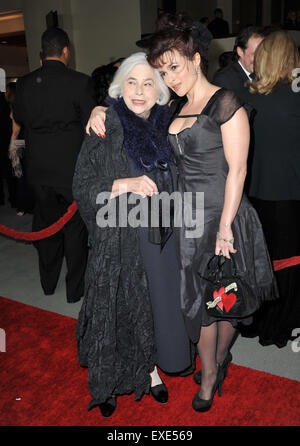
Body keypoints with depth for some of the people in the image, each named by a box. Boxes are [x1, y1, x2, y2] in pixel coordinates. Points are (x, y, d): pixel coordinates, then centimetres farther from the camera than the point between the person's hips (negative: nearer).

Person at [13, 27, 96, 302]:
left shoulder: (25, 84, -1)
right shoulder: (79, 82, -13)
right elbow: (91, 123, -9)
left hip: (39, 169, 4)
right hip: (72, 168, -4)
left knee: (46, 223, 17)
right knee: (75, 227, 8)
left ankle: (48, 282, 32)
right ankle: (75, 288, 19)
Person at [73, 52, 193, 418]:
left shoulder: (168, 126, 7)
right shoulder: (104, 130, -6)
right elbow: (82, 187, -9)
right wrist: (125, 185, -21)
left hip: (162, 236, 4)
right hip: (120, 239, -4)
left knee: (159, 303, 10)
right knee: (121, 307, 6)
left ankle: (151, 368, 35)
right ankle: (108, 380, 30)